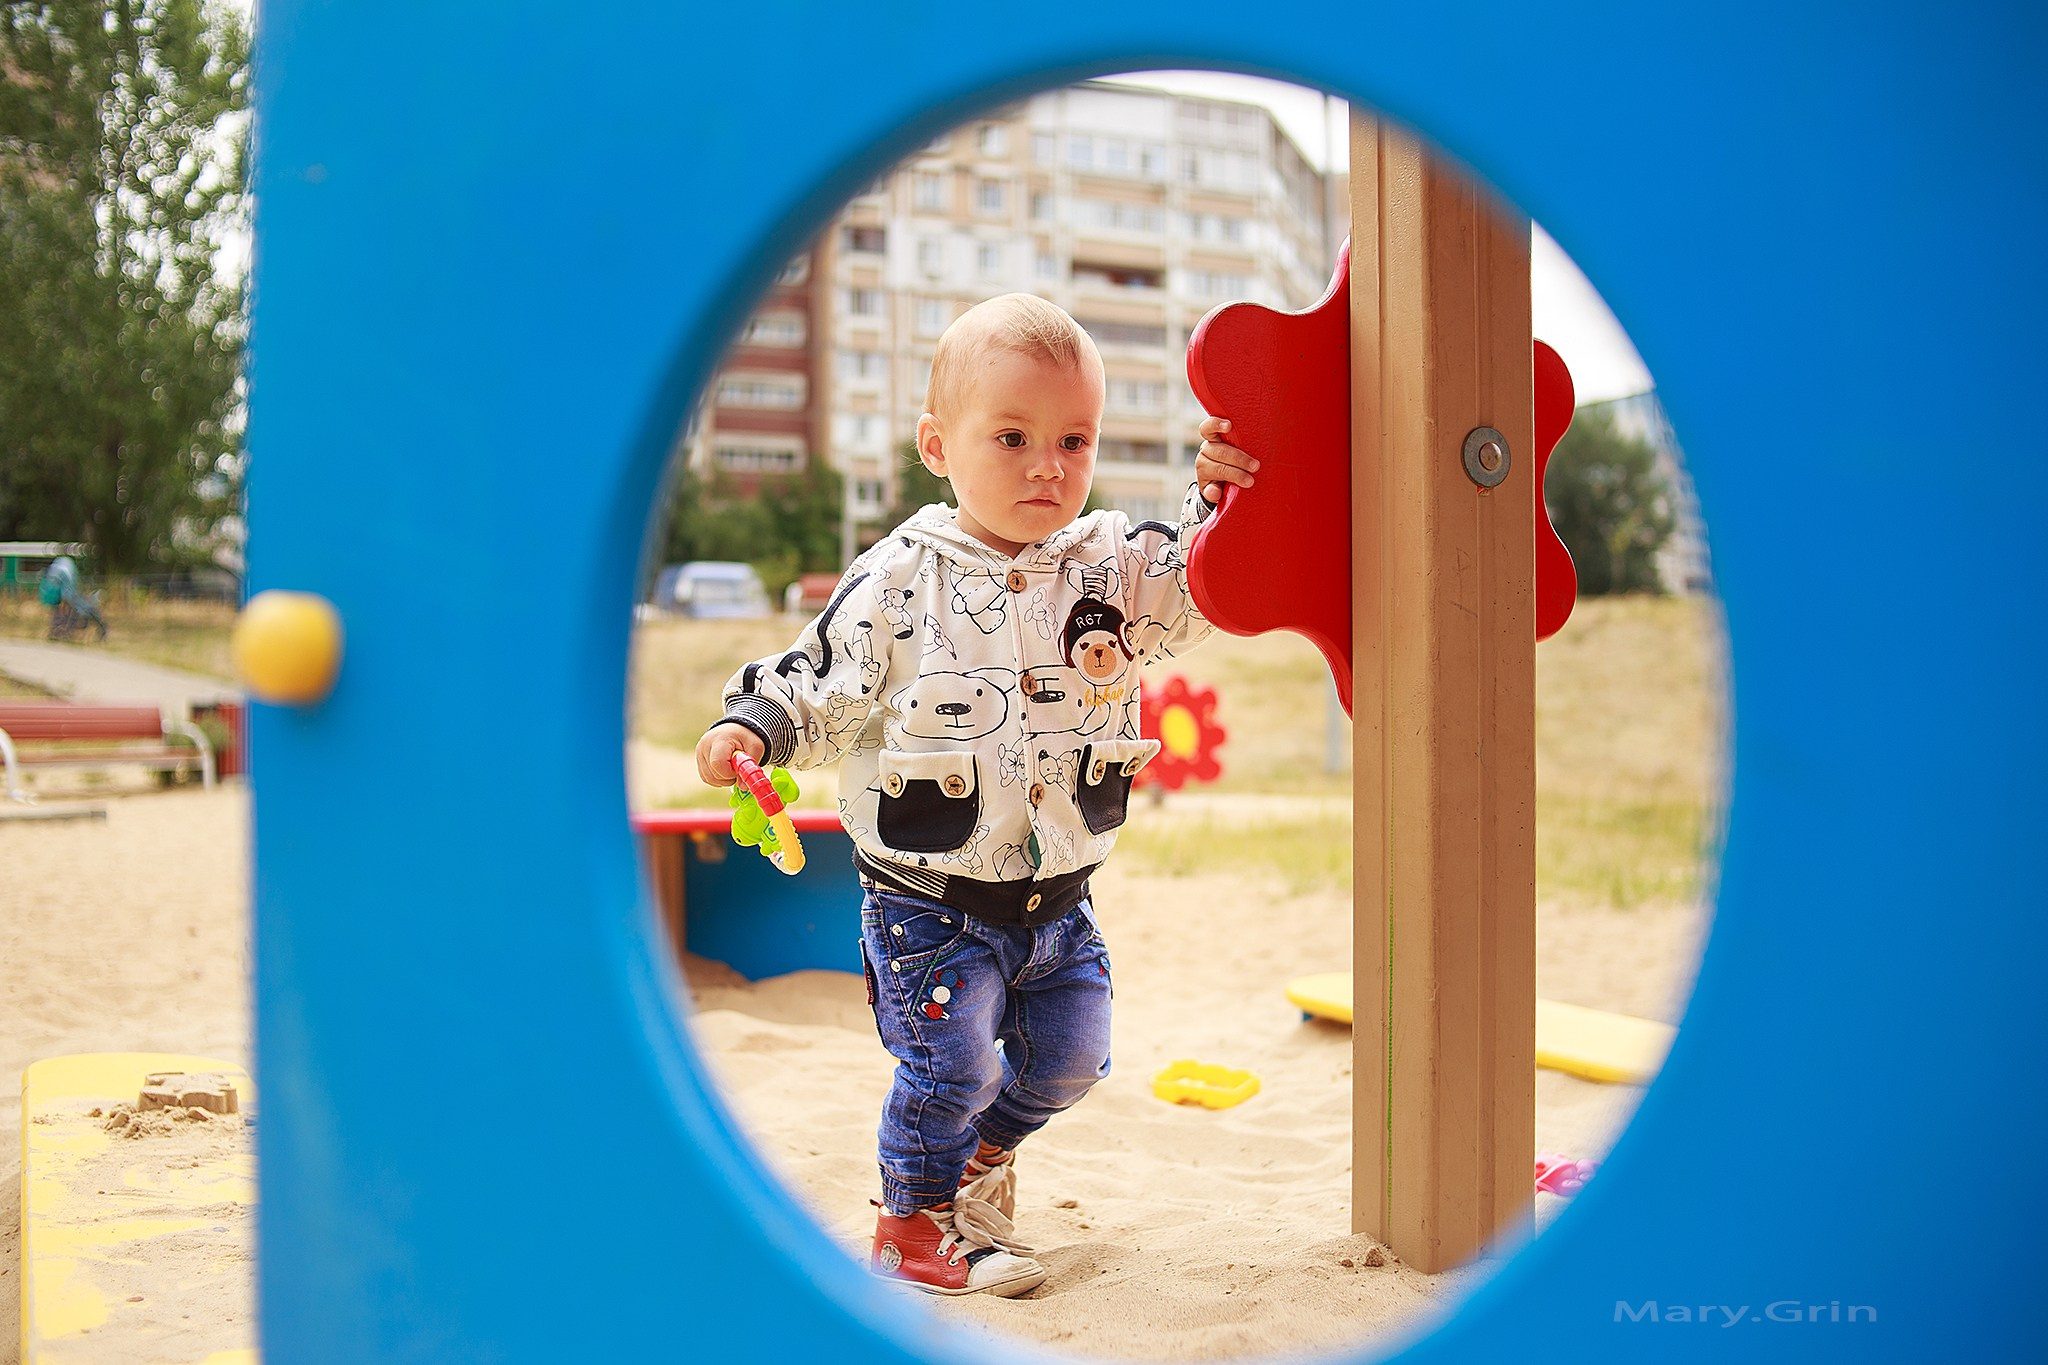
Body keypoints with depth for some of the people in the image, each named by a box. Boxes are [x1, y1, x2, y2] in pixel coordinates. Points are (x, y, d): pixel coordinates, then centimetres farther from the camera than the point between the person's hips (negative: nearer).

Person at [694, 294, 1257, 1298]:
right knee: (951, 1064, -3)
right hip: (933, 901, -4)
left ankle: (977, 1154, 45)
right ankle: (911, 1220, 23)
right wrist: (755, 725, -22)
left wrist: (1220, 500, -27)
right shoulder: (898, 583, -11)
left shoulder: (1112, 564, -1)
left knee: (1067, 1058, 15)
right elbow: (821, 682, -5)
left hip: (1058, 900, 5)